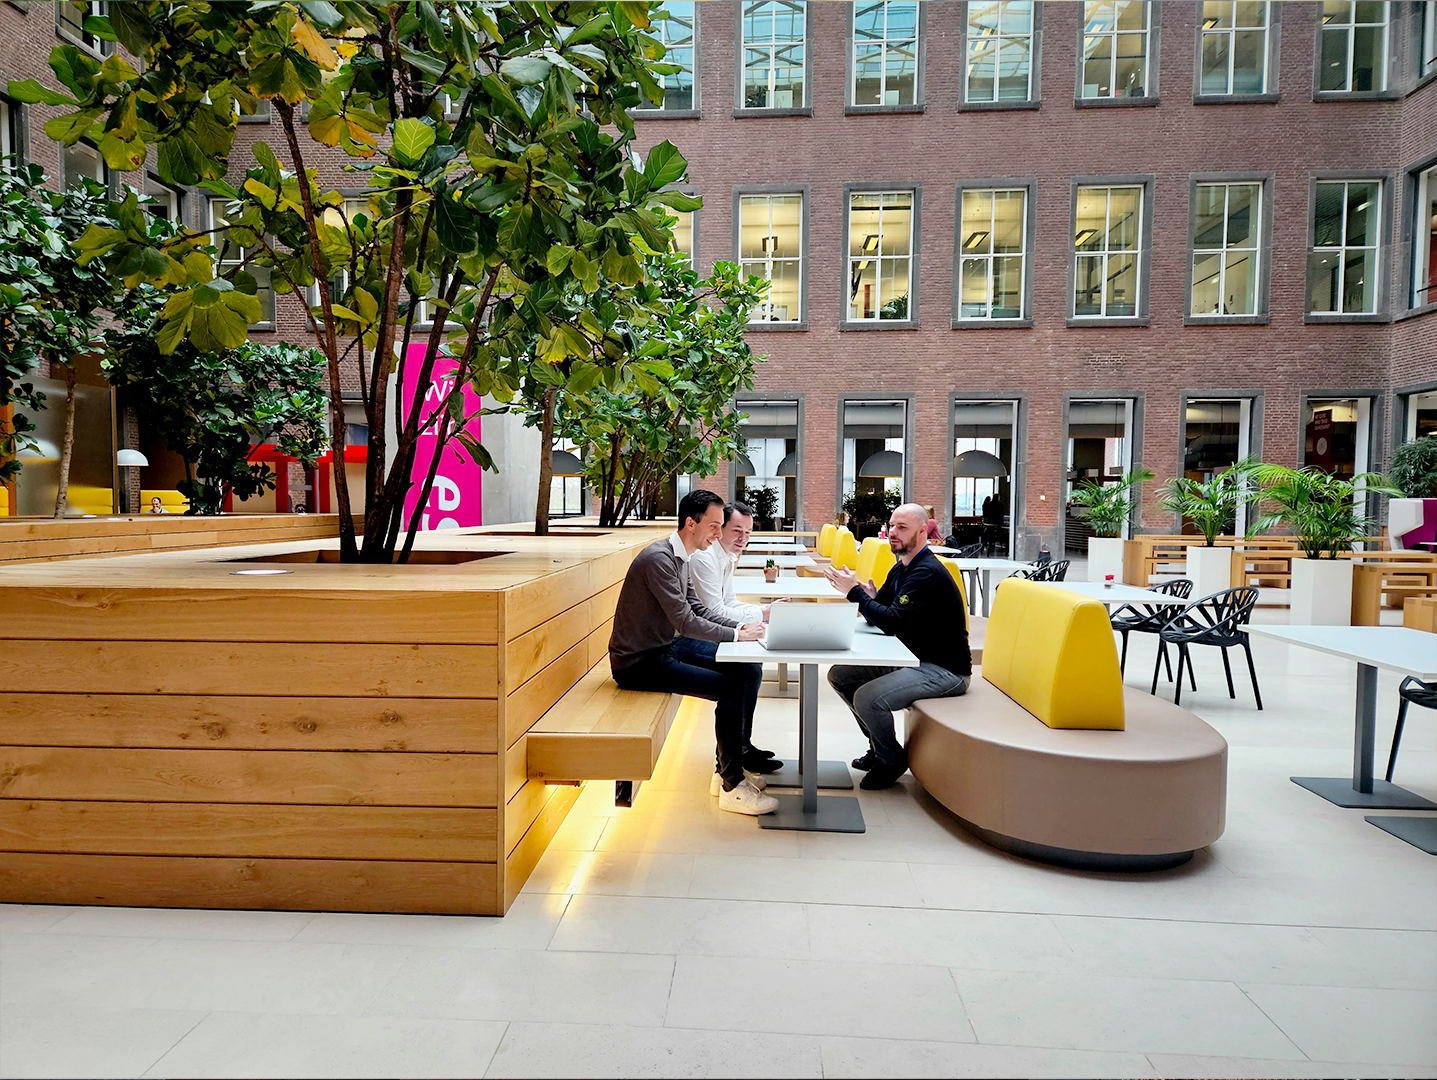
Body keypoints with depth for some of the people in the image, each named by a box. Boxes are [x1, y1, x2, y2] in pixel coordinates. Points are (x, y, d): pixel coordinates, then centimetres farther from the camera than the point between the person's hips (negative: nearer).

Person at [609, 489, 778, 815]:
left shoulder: (682, 557, 8)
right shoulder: (659, 558, -22)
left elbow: (697, 609, 14)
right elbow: (685, 622, -25)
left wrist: (742, 624, 0)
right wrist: (736, 635, -18)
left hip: (669, 645, 10)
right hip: (639, 662, -10)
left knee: (750, 670, 3)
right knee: (730, 689, -21)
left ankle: (736, 756, 16)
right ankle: (732, 786, -6)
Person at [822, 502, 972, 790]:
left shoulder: (928, 574, -21)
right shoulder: (901, 568, 11)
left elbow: (892, 623, -27)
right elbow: (880, 616, 8)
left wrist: (855, 592, -21)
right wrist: (867, 595, -14)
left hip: (945, 670, -10)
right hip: (911, 659, 10)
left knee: (867, 698, -28)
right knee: (839, 675, 4)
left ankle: (891, 760, 3)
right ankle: (879, 746, 19)